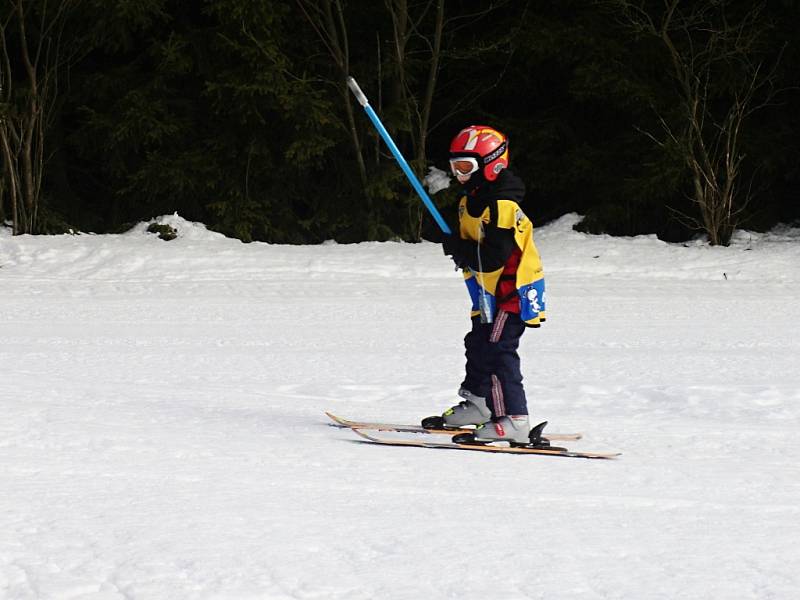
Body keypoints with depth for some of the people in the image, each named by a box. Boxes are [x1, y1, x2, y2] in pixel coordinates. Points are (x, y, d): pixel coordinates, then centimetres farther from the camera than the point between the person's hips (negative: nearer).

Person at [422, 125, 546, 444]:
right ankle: (477, 404, 41)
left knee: (497, 351, -17)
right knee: (478, 344, 23)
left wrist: (459, 249, -18)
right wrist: (460, 249, 0)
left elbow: (494, 257, -30)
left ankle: (513, 420, -20)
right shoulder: (472, 200, 10)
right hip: (490, 291, 11)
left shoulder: (501, 206, -24)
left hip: (512, 290, -11)